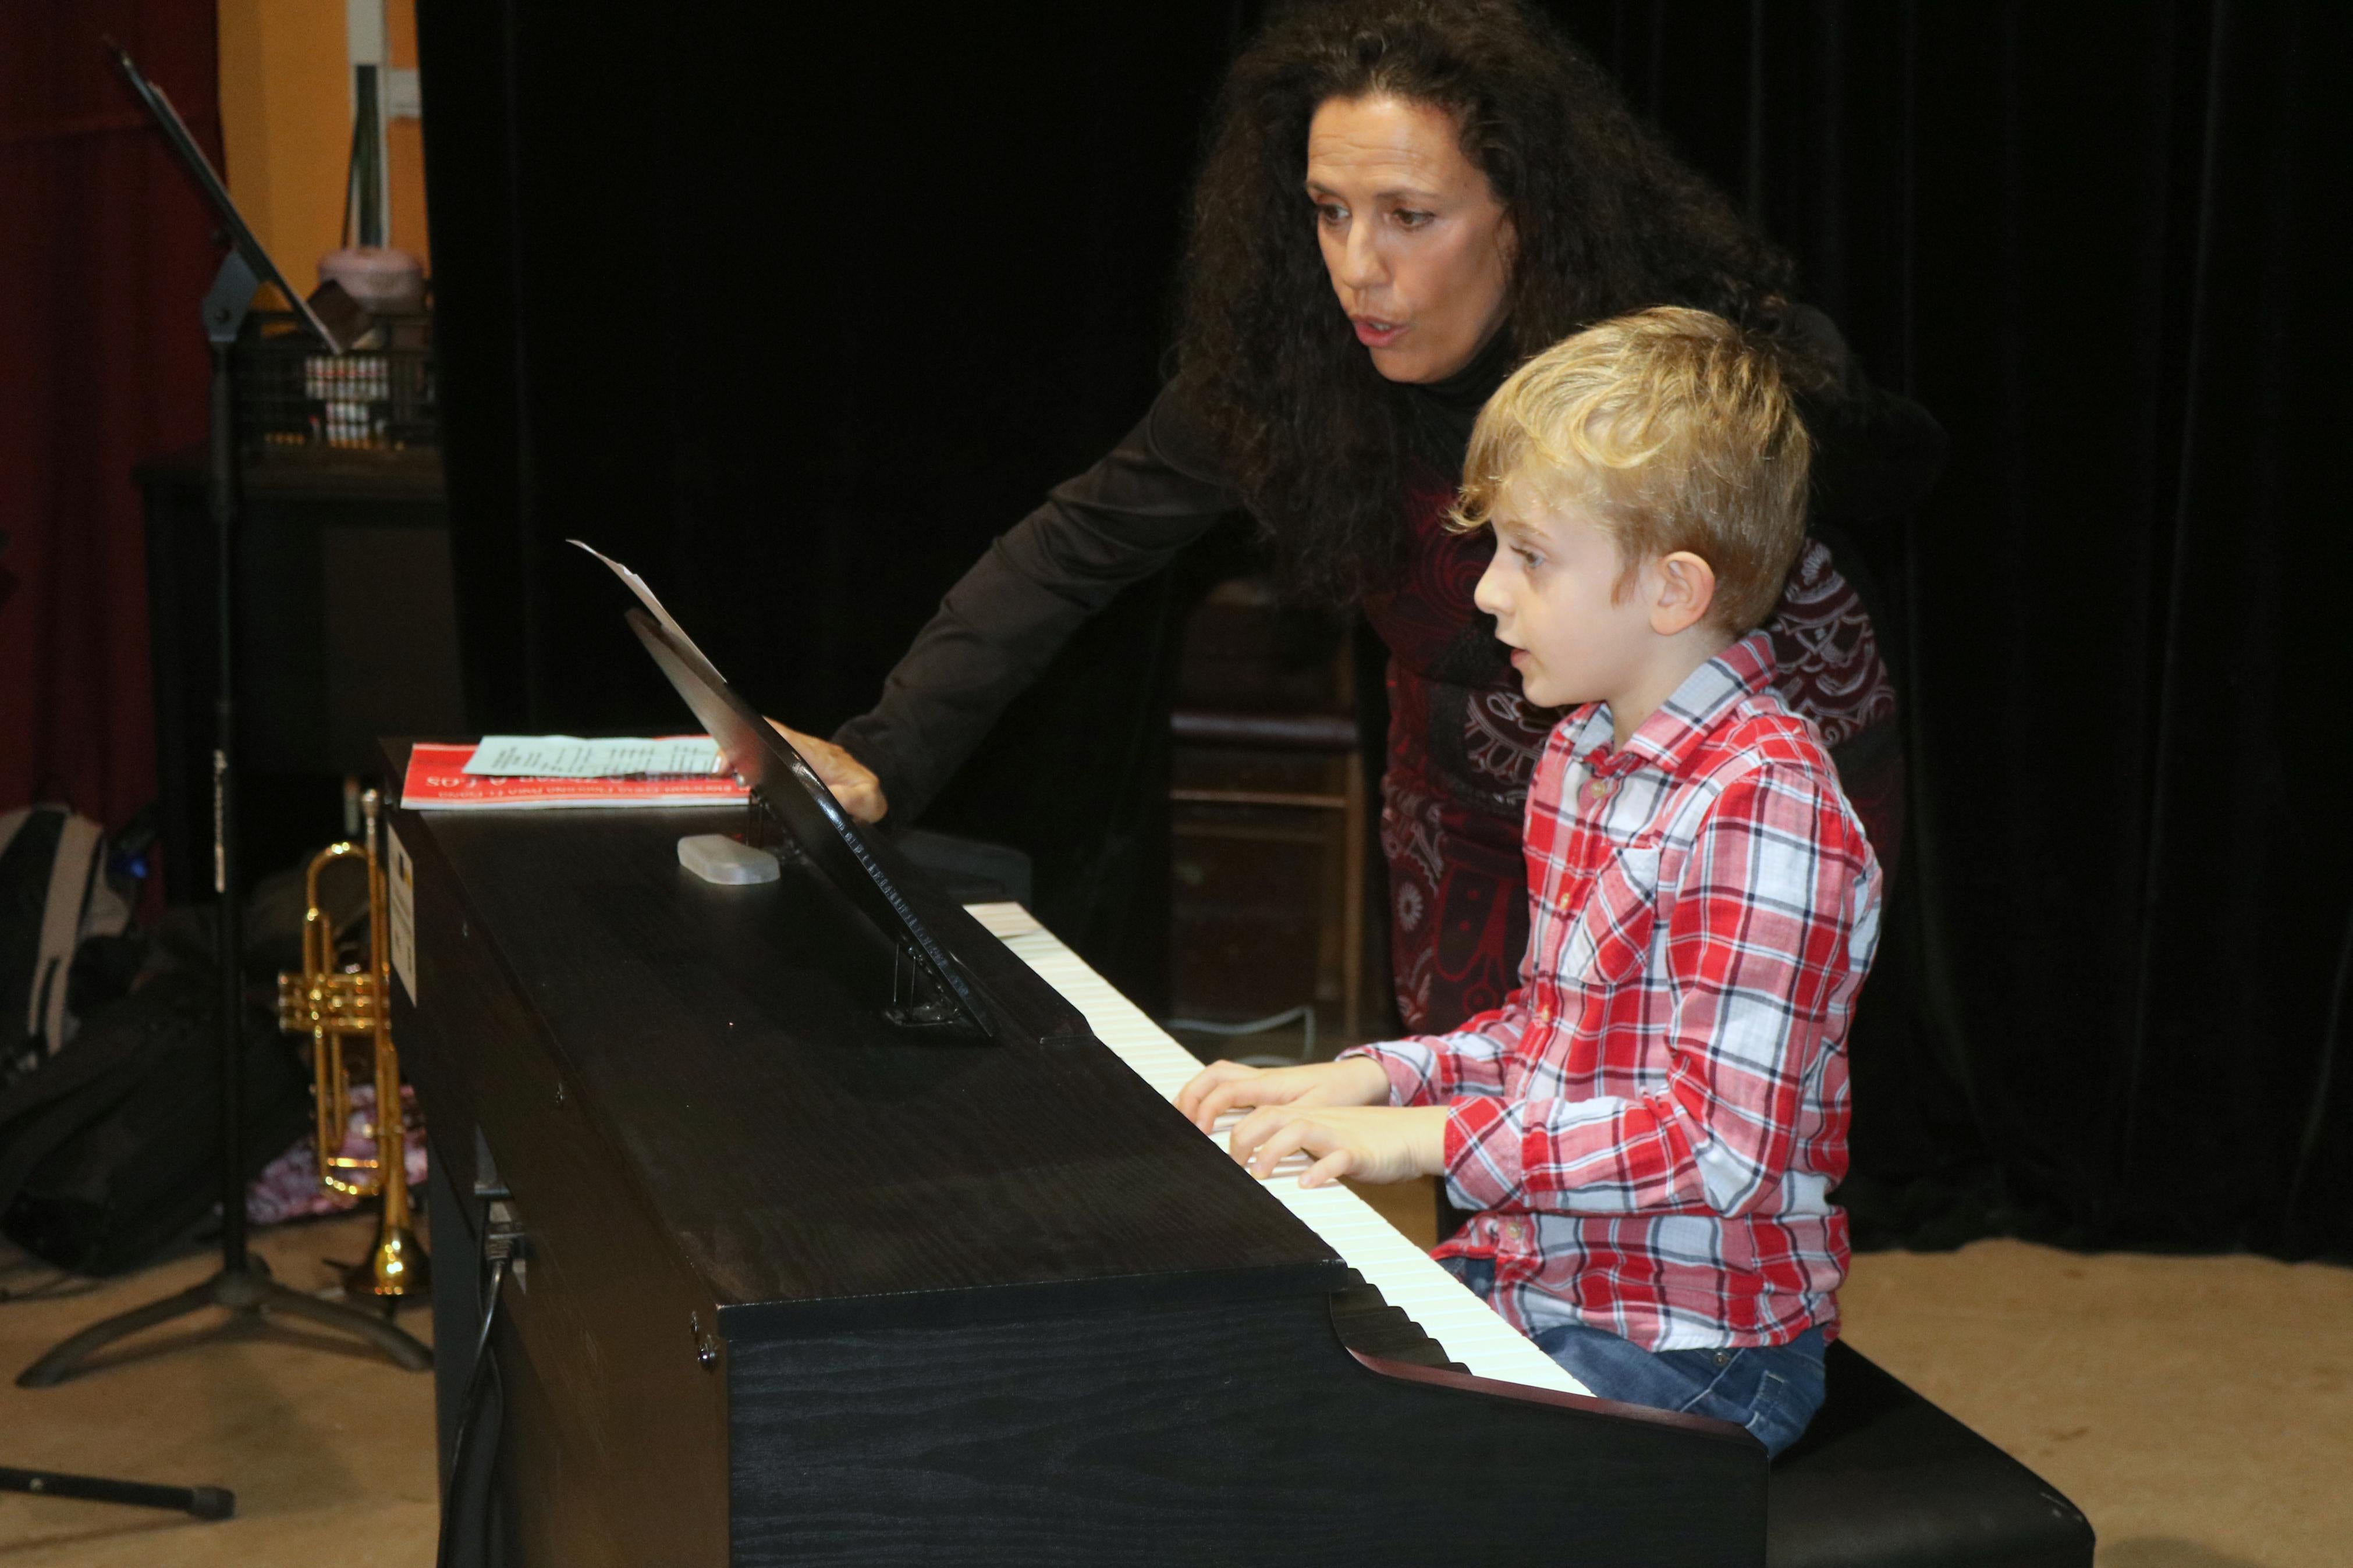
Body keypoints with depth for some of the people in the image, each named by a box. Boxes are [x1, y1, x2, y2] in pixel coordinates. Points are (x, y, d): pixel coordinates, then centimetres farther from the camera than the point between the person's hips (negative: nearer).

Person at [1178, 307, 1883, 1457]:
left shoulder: (1765, 803, -21)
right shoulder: (1579, 756, 8)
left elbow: (1721, 1142, -25)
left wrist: (1431, 1137, -24)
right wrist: (1372, 1081, 4)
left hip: (1692, 1351, -9)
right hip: (1531, 1275, 9)